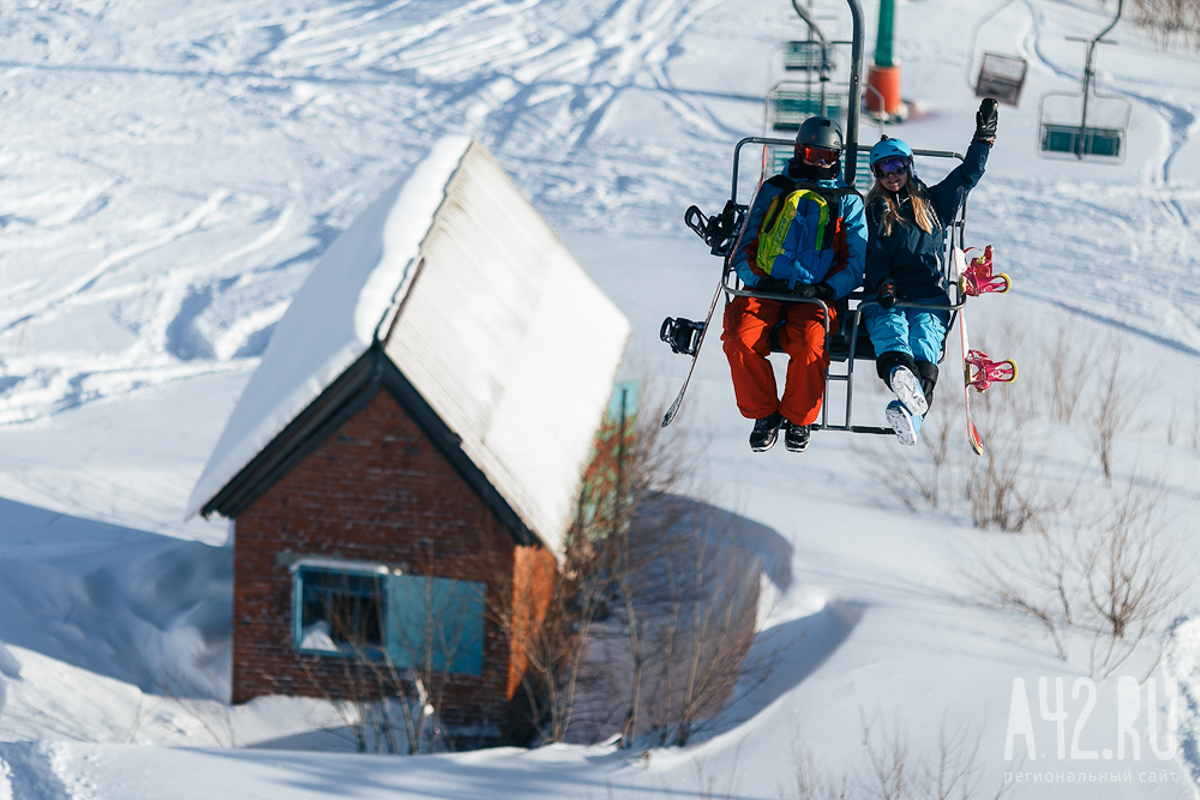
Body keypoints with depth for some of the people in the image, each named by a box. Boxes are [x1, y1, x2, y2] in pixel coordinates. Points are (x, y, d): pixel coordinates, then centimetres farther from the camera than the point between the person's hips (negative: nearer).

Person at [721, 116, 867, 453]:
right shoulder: (773, 191, 19)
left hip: (814, 298, -1)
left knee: (810, 345, -34)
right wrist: (757, 278, -4)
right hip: (765, 290, 1)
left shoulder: (848, 202, 16)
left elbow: (856, 262, 10)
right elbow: (745, 246, 17)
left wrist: (827, 289, -9)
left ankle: (798, 420, -9)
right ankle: (764, 414, -9)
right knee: (740, 339, -29)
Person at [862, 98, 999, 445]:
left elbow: (969, 173, 30)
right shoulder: (873, 212, 19)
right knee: (890, 327, -35)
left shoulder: (933, 202, 24)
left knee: (925, 333, -31)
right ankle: (902, 376, -68)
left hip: (929, 296, 0)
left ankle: (912, 405, -58)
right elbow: (873, 257, 7)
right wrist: (883, 285, -12)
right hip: (887, 297, 0)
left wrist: (984, 133, 23)